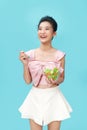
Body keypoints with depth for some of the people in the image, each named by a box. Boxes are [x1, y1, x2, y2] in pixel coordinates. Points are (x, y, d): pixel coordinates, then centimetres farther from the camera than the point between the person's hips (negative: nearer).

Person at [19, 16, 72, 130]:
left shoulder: (60, 55, -6)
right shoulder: (30, 54, -3)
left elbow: (62, 78, 5)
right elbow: (28, 81, 0)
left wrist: (56, 81, -16)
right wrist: (25, 64, -13)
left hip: (53, 97, -1)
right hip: (35, 98, 1)